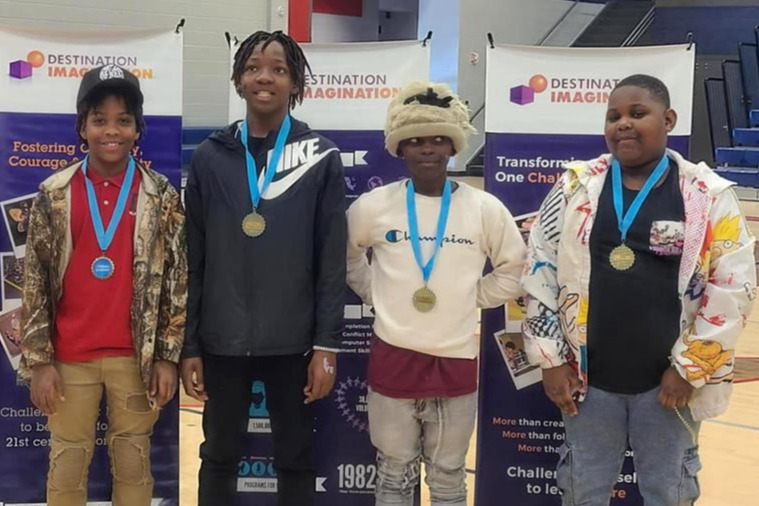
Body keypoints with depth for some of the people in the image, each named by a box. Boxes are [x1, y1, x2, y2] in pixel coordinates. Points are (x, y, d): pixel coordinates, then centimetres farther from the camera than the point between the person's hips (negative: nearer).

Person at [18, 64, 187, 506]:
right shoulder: (54, 195, -1)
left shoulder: (162, 197, -2)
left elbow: (177, 282, 0)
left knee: (133, 466, 11)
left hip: (137, 355, 0)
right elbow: (36, 283, 1)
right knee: (67, 468, 10)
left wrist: (168, 356, -3)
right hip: (69, 356, 1)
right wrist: (38, 359, -3)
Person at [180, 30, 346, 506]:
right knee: (219, 456, 13)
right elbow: (193, 259, 3)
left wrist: (327, 345, -8)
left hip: (292, 341, -1)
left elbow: (332, 261, -3)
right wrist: (188, 344, 0)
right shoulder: (211, 157, 2)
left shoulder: (321, 158, -1)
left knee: (296, 459, 11)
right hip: (223, 340, 2)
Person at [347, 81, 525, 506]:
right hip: (393, 358, 0)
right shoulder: (373, 206, -4)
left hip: (456, 362, 0)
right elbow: (346, 256, 14)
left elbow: (514, 268, 9)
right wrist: (376, 294, 6)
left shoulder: (484, 209, -4)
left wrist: (472, 299, 3)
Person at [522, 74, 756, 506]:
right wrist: (550, 359, 0)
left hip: (669, 381, -1)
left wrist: (689, 368, -7)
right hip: (588, 376, 2)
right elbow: (540, 270, 4)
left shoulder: (709, 195, -5)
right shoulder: (576, 187, 1)